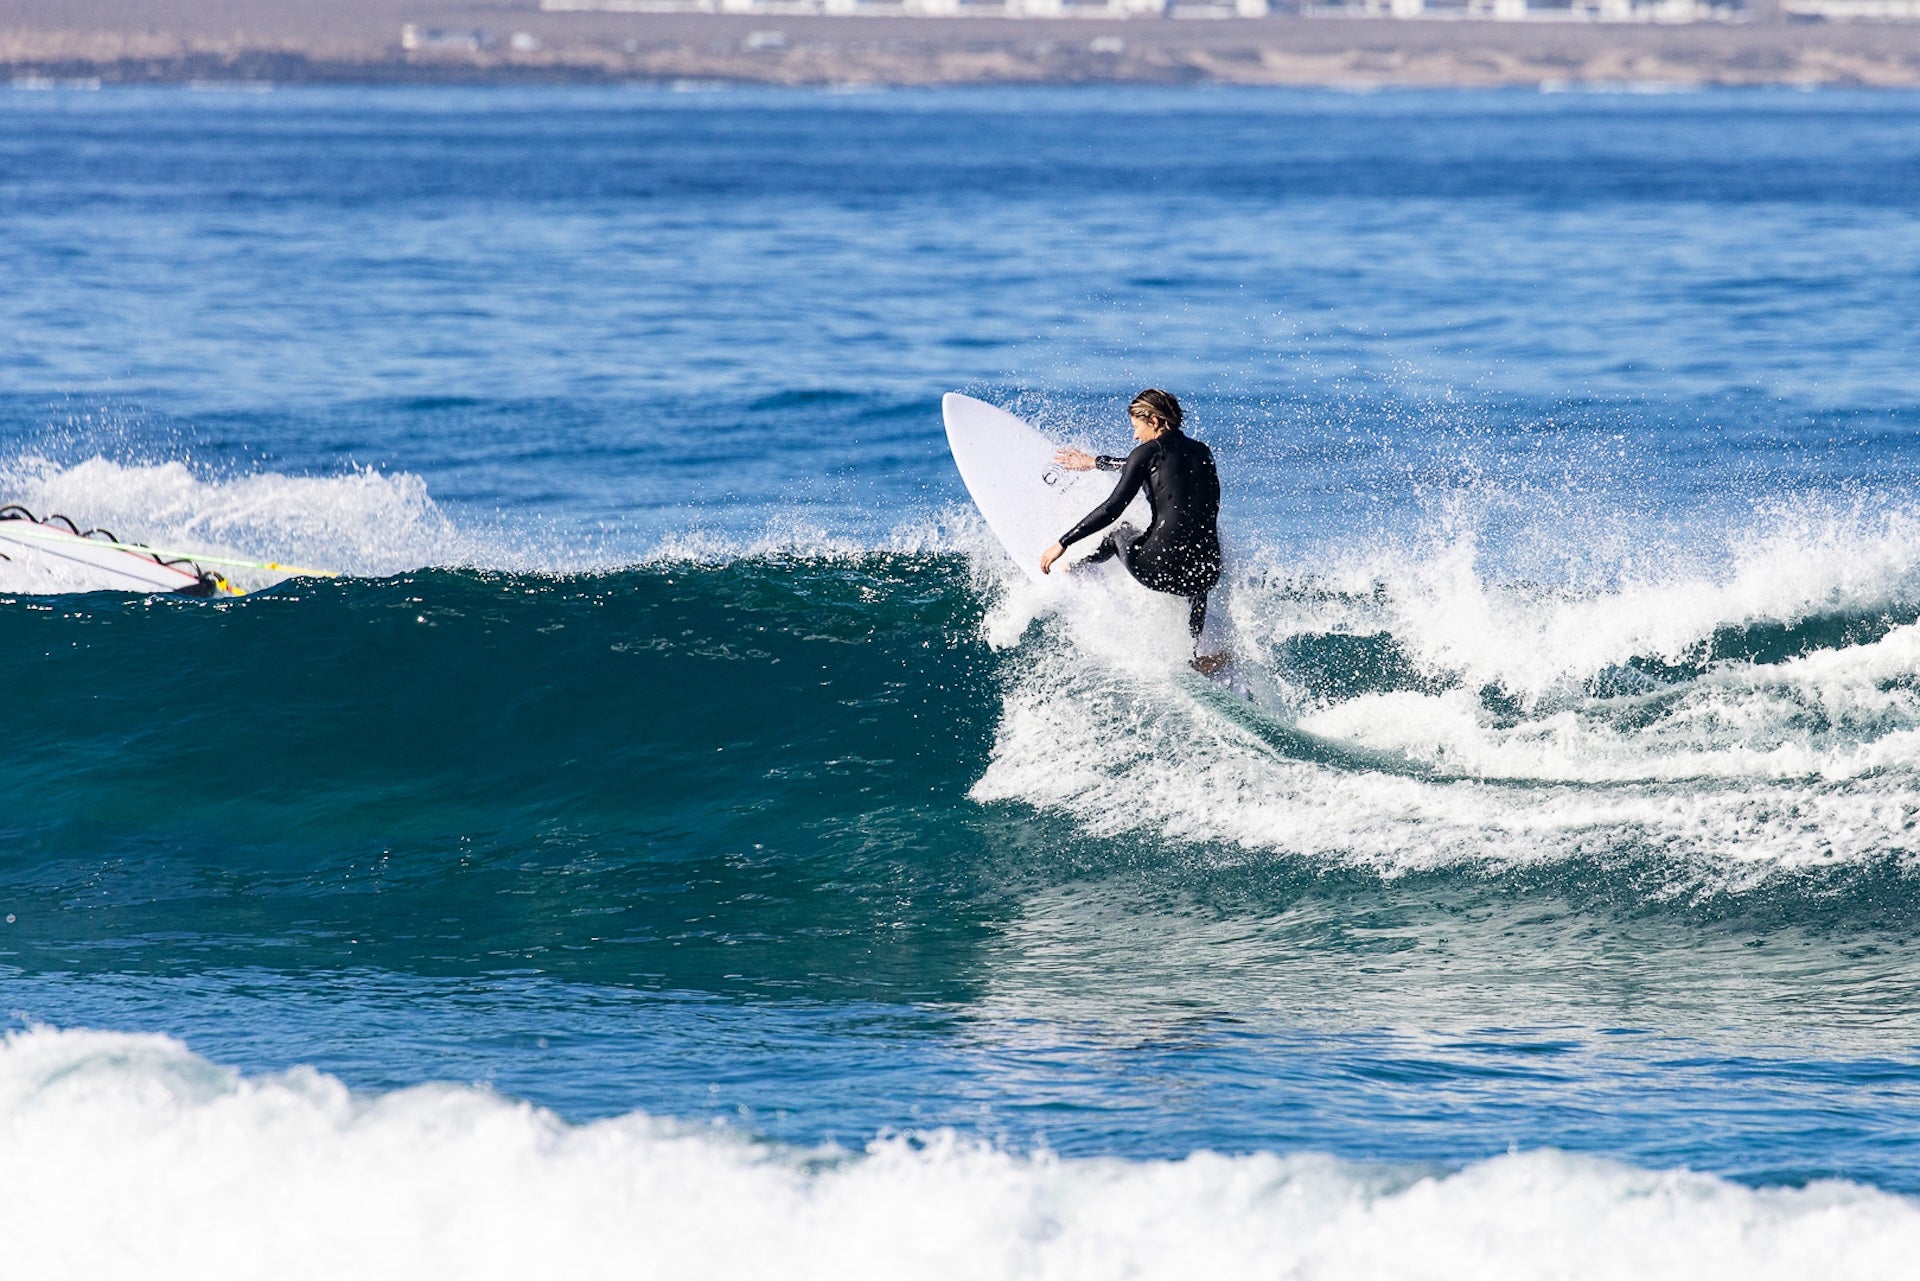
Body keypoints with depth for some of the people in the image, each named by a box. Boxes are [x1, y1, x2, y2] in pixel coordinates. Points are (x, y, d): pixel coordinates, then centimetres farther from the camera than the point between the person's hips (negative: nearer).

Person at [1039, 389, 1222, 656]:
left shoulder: (1150, 452, -2)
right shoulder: (1201, 452, 16)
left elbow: (1113, 508, -7)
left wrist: (1063, 544, 0)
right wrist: (1095, 463, 46)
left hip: (1161, 568, -4)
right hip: (1206, 574, 4)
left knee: (1120, 533, 29)